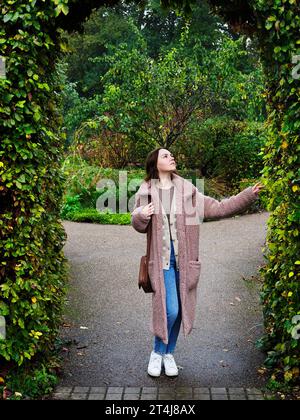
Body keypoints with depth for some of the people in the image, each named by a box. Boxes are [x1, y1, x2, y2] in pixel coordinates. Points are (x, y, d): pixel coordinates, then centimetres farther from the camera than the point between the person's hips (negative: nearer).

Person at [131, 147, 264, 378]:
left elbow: (218, 208, 5)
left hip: (184, 258, 3)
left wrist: (249, 195, -1)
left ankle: (169, 353, 29)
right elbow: (139, 226, 3)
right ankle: (157, 352, 17)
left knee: (180, 310, 9)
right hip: (162, 258, -3)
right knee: (170, 310, -9)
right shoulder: (146, 192, 0)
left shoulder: (188, 191, 5)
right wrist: (140, 216, -21)